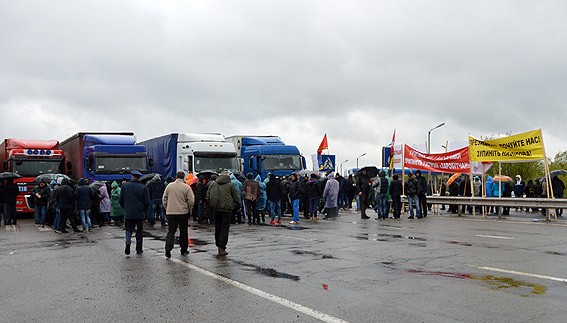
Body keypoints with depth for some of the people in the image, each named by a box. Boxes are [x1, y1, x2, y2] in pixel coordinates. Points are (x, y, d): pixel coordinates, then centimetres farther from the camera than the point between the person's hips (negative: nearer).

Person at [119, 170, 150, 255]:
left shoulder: (125, 185, 1)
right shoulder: (144, 188, -5)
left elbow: (121, 200, 4)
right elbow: (147, 202, -6)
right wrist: (145, 212, 11)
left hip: (128, 213, 1)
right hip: (140, 214, -1)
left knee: (129, 229, 11)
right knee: (139, 231, 11)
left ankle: (127, 242, -16)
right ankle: (139, 249, 14)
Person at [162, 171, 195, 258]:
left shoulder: (169, 186, 3)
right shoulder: (186, 187, -7)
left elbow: (164, 199, 8)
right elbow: (191, 201, -9)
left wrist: (166, 208, 18)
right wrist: (189, 208, 8)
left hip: (170, 212, 2)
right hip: (183, 212, -2)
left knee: (171, 231, 5)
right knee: (183, 232, 10)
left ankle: (168, 249, -11)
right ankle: (184, 250, 18)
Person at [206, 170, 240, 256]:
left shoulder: (213, 184, 10)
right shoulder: (230, 185, -2)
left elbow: (208, 197, 10)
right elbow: (236, 197, 0)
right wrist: (238, 205, 14)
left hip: (216, 209, 4)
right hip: (226, 210, -4)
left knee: (217, 228, 15)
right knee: (224, 229, -1)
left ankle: (219, 245, 24)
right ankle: (221, 248, -6)